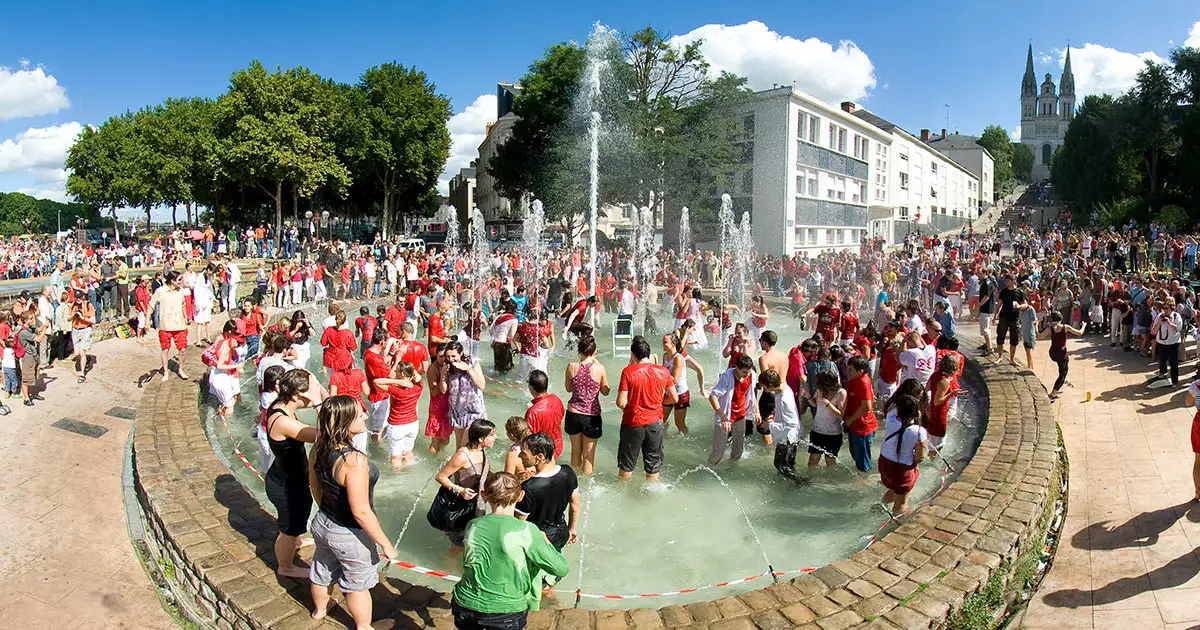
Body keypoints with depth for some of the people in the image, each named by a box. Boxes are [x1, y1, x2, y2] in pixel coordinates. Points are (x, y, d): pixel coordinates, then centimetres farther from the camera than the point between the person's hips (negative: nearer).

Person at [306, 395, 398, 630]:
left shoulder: (318, 448, -14)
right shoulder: (354, 461, -37)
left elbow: (315, 486, 4)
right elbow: (361, 512, -32)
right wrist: (386, 544, -20)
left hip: (322, 523, 7)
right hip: (349, 535, -7)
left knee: (323, 570, 33)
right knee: (358, 583, 20)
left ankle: (320, 609, 60)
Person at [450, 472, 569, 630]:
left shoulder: (472, 526, -5)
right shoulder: (526, 531, -16)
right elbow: (561, 569, -13)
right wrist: (546, 541, 3)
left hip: (466, 605, 3)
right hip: (506, 610, -3)